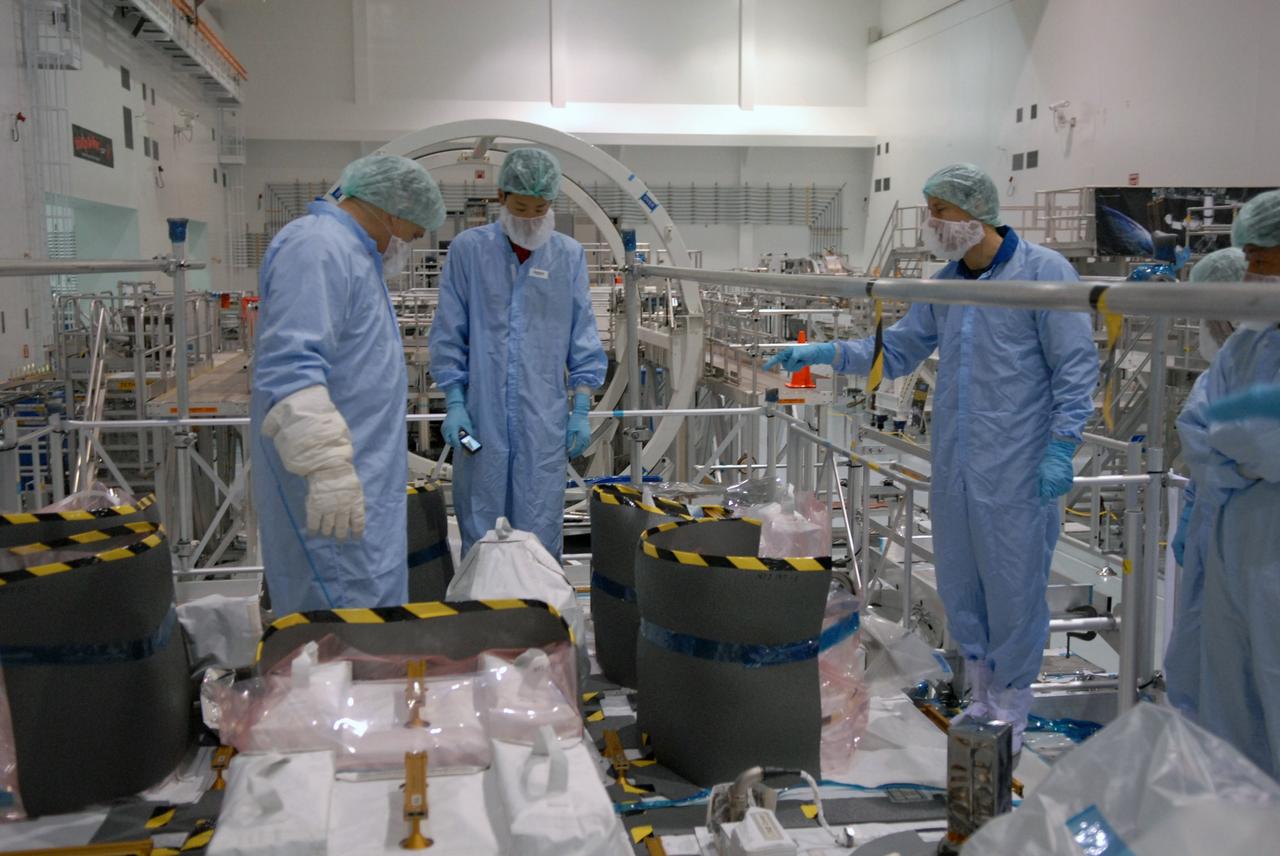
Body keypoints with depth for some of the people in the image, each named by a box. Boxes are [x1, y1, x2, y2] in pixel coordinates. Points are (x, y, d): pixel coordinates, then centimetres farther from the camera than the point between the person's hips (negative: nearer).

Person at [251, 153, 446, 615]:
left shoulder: (352, 251, 19)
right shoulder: (316, 249, -15)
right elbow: (292, 369, -26)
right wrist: (328, 468, -31)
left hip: (359, 477, 11)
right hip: (333, 490, -11)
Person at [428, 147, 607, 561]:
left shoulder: (569, 255, 4)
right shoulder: (468, 249, 0)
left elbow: (583, 338, 7)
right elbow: (448, 334, 3)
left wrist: (581, 409, 2)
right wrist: (454, 403, -3)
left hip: (544, 418, 1)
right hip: (482, 414, 0)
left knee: (541, 528, 3)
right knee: (480, 526, 7)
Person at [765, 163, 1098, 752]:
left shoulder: (1042, 272, -9)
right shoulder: (944, 284, 11)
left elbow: (1076, 367, -9)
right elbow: (898, 350, 15)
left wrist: (1060, 447, -14)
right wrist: (824, 353, 2)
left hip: (1015, 471, -6)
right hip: (953, 467, 7)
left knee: (1013, 586, 2)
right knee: (957, 583, 13)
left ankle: (1011, 710, 19)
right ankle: (982, 698, 31)